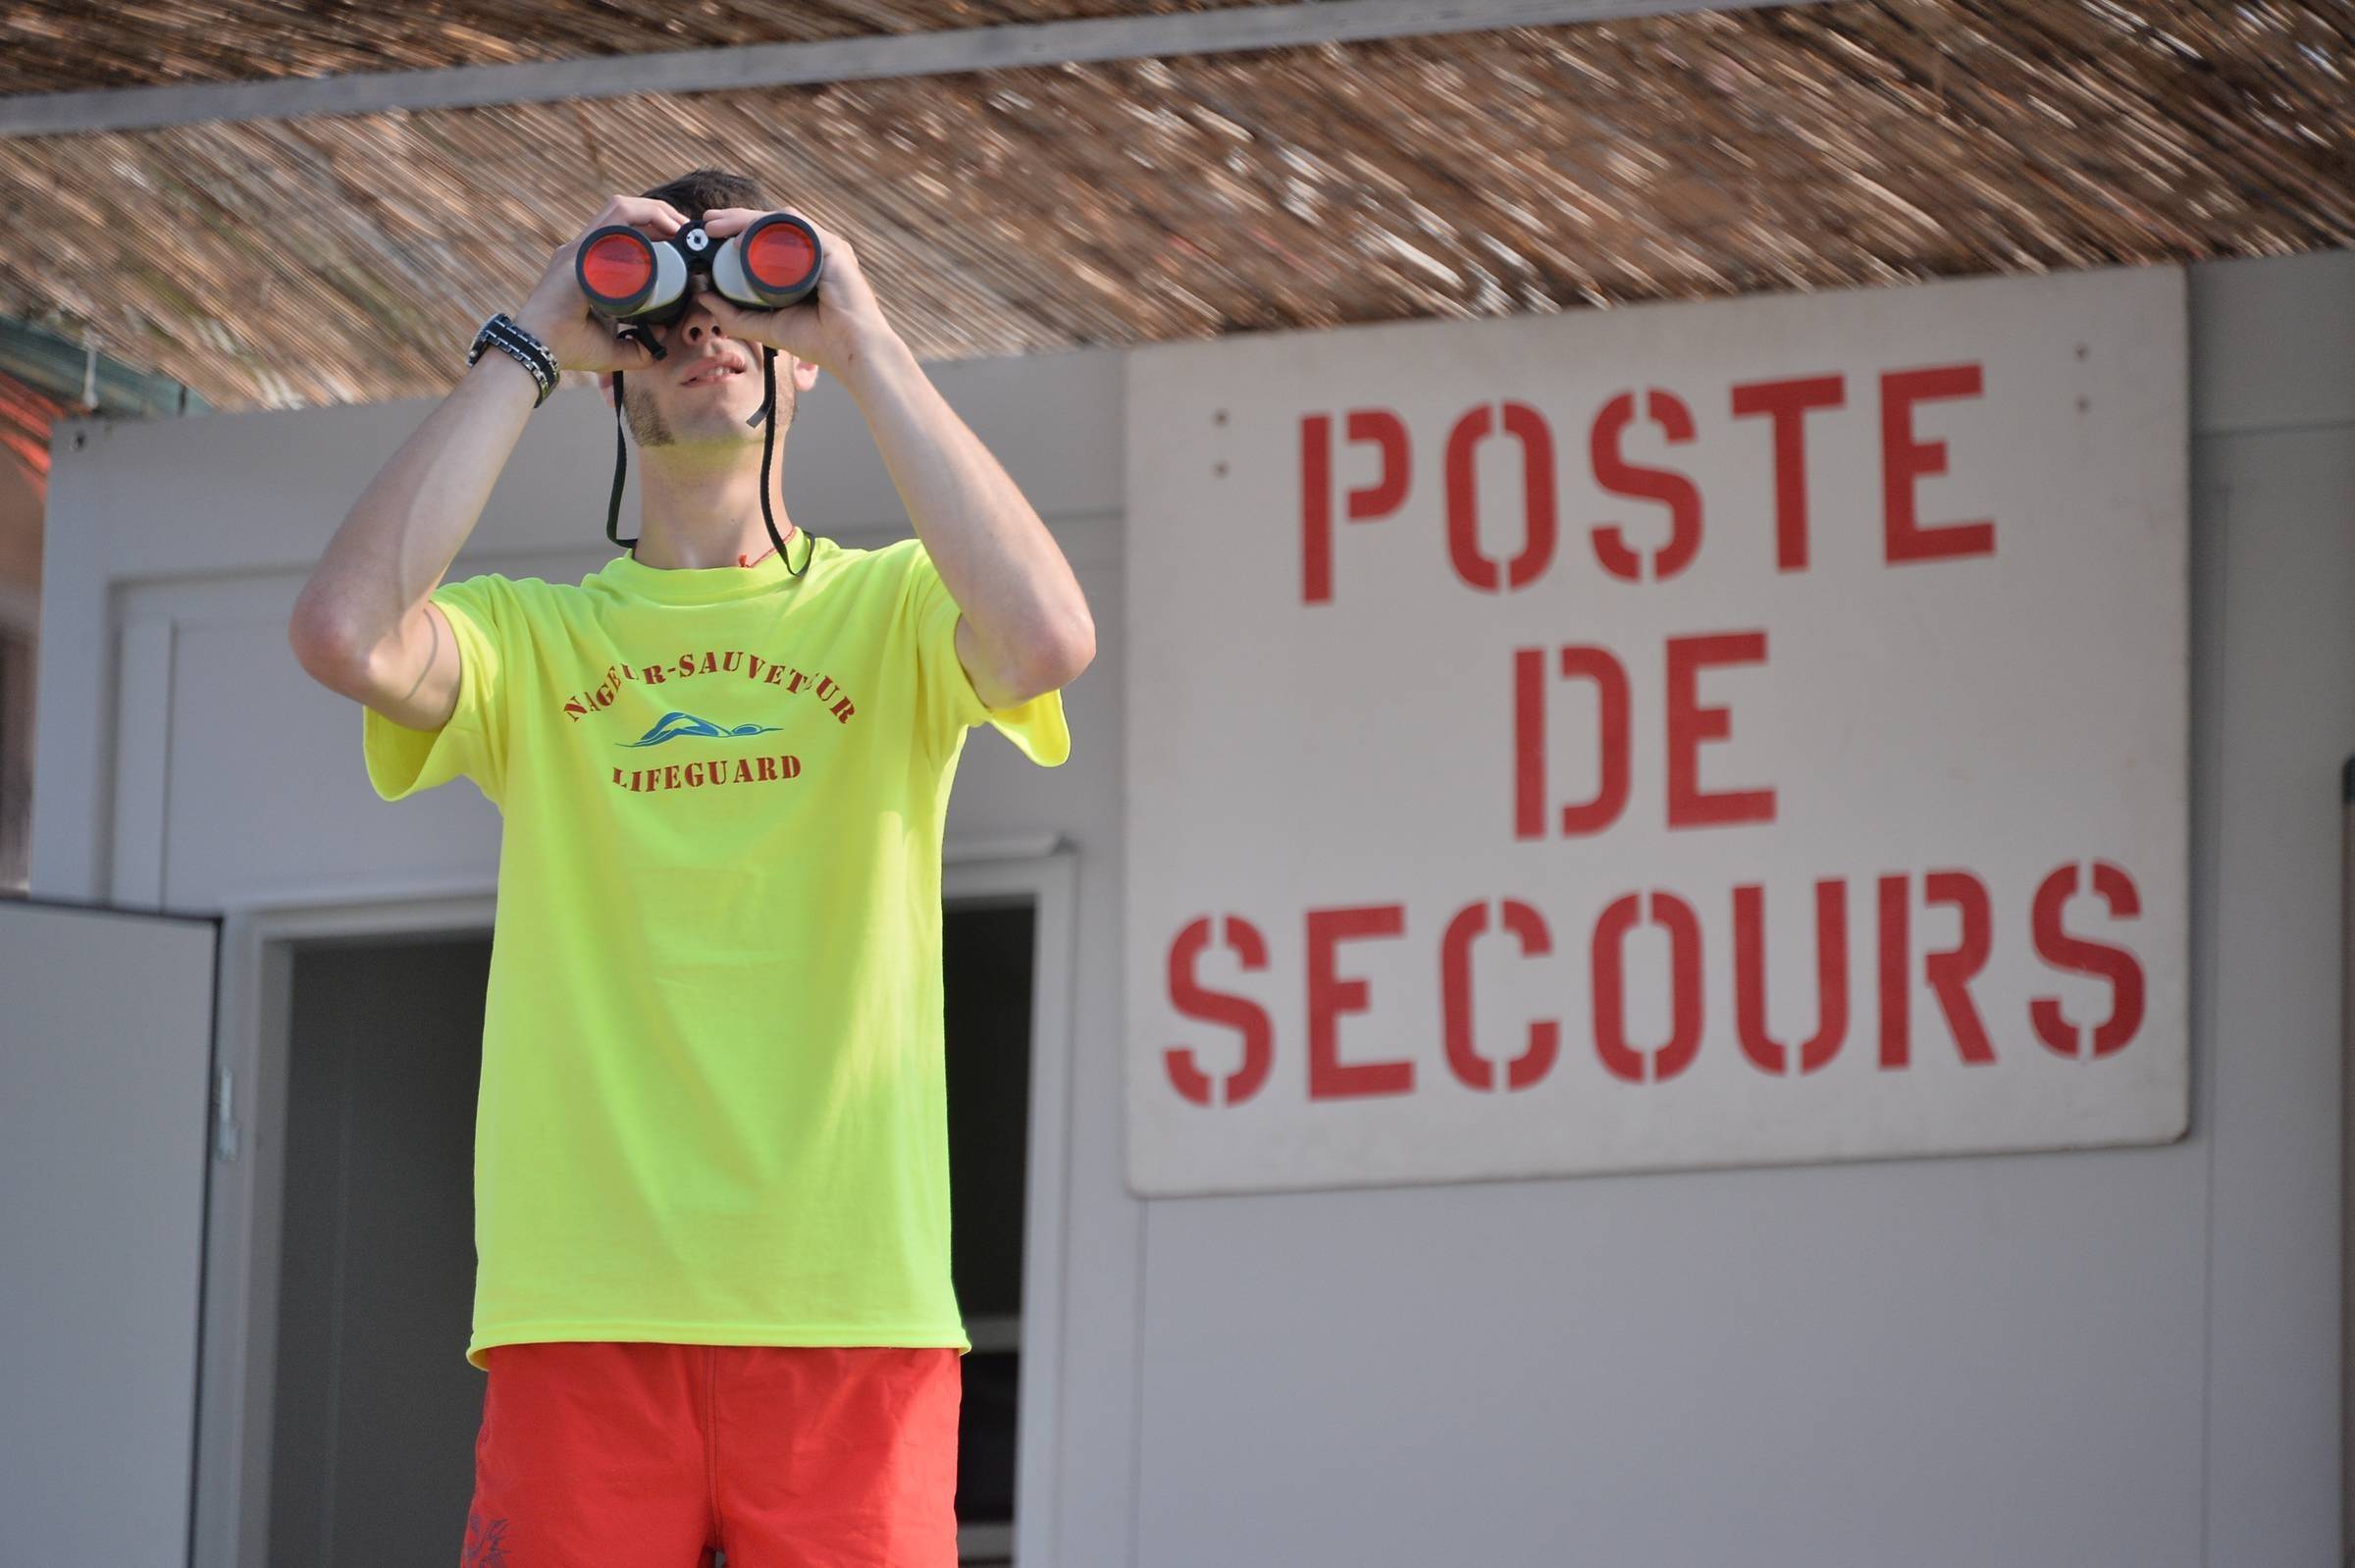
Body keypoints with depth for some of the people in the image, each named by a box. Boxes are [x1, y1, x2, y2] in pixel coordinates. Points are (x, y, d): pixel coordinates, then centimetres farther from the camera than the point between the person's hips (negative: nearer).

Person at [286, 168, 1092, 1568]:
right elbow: (347, 635, -10)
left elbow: (1046, 638, -13)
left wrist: (866, 342, -8)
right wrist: (532, 345, -3)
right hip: (580, 1309, 1)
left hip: (852, 1304, 0)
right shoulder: (531, 636, 12)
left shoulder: (891, 611, 10)